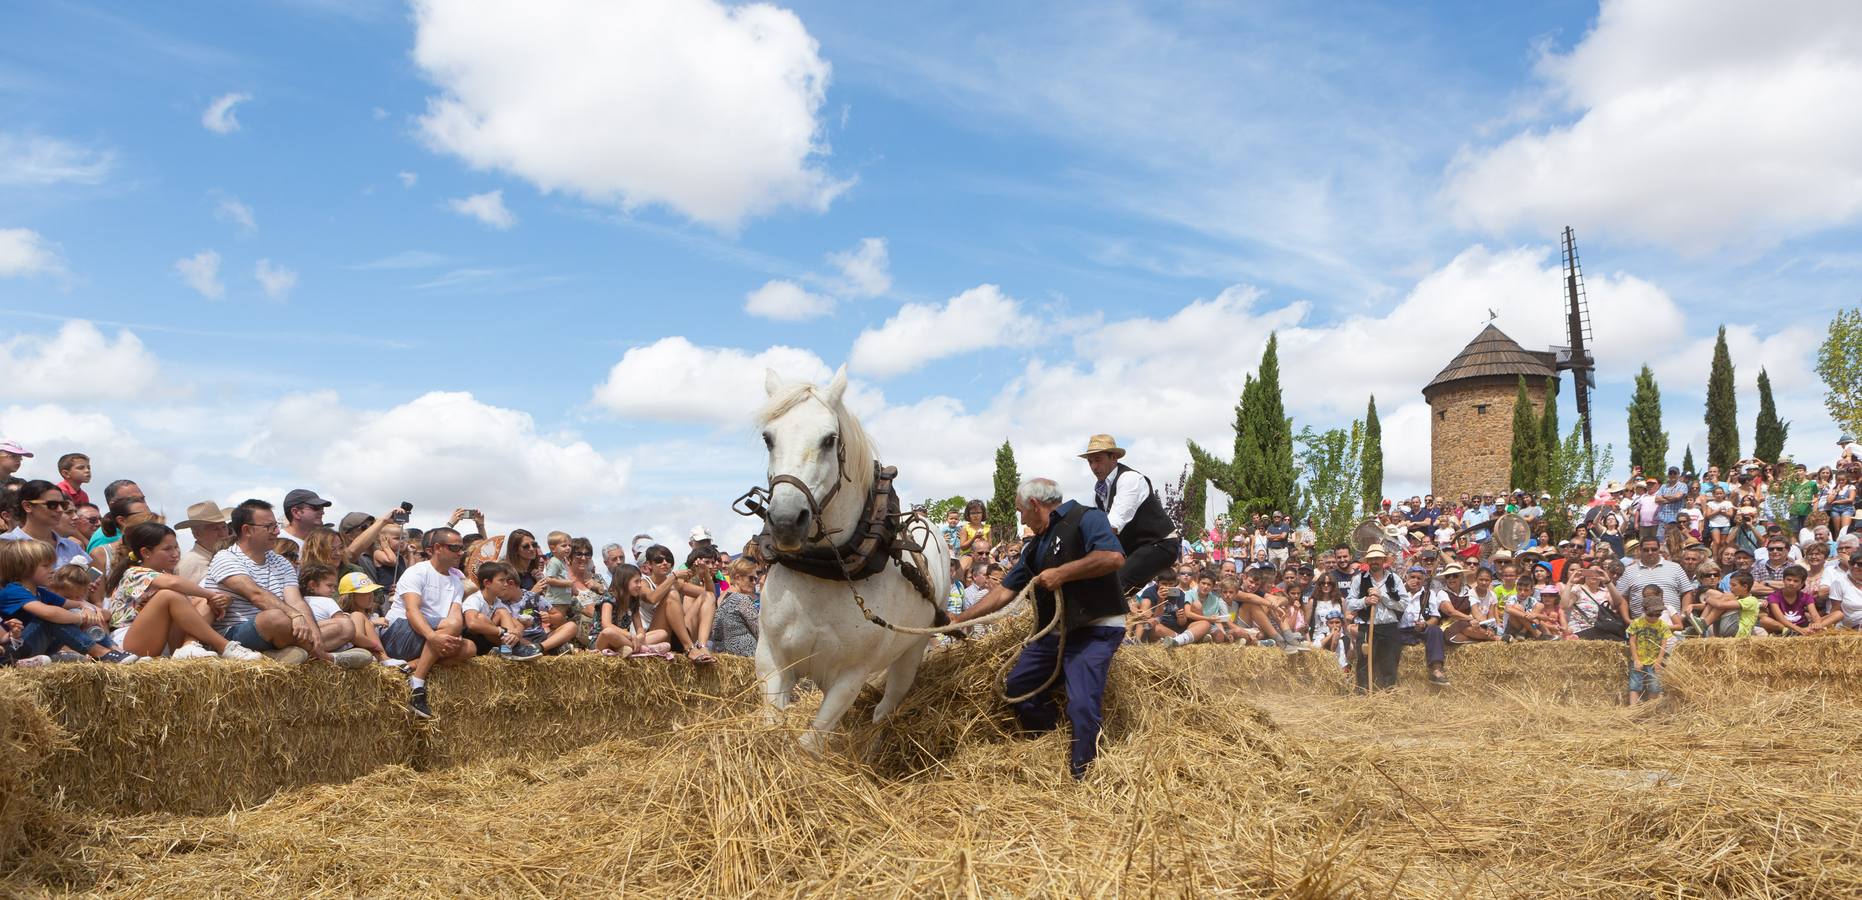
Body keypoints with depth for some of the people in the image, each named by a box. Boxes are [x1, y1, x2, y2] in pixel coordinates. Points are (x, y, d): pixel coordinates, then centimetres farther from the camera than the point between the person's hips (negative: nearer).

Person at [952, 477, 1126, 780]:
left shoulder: (1086, 519, -8)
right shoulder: (1035, 547, 17)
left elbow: (1114, 557, -26)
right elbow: (1004, 592, 18)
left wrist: (1062, 573, -21)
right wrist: (959, 620, 13)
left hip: (1094, 631, -9)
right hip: (1052, 632, 9)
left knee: (1082, 704, -21)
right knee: (1018, 688, 12)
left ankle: (1082, 775, -4)